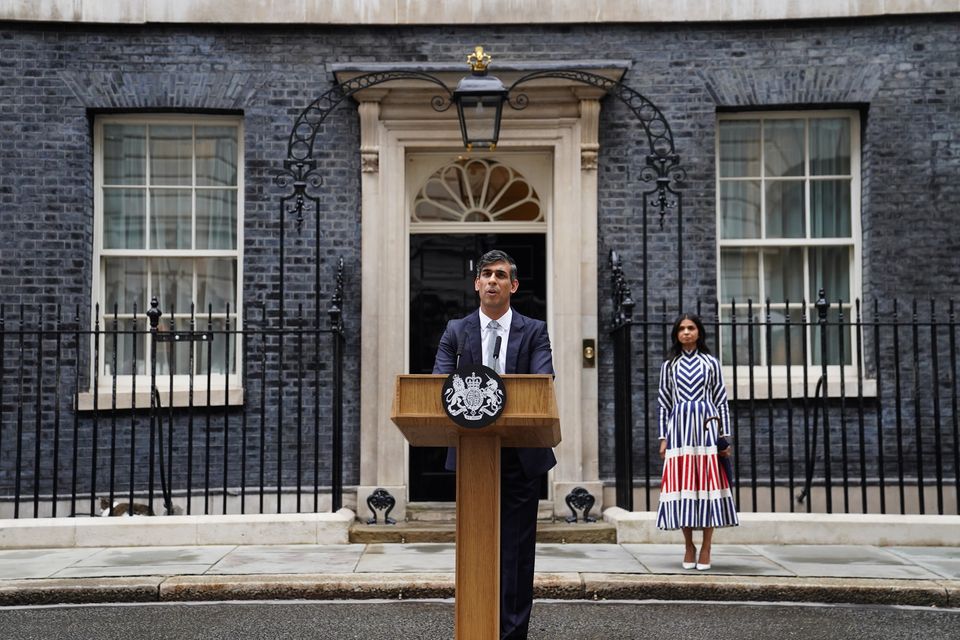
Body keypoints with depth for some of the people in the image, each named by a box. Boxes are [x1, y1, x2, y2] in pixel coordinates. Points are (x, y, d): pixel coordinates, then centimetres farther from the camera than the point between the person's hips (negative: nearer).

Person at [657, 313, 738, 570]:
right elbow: (664, 403, 11)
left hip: (706, 427, -1)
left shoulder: (711, 362, 8)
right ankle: (689, 546, 8)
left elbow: (721, 401, 7)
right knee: (682, 484, -2)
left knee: (708, 483, -4)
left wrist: (725, 436, 1)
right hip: (679, 427, 1)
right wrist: (663, 438, 4)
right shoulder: (670, 365, 12)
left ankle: (706, 549, 2)